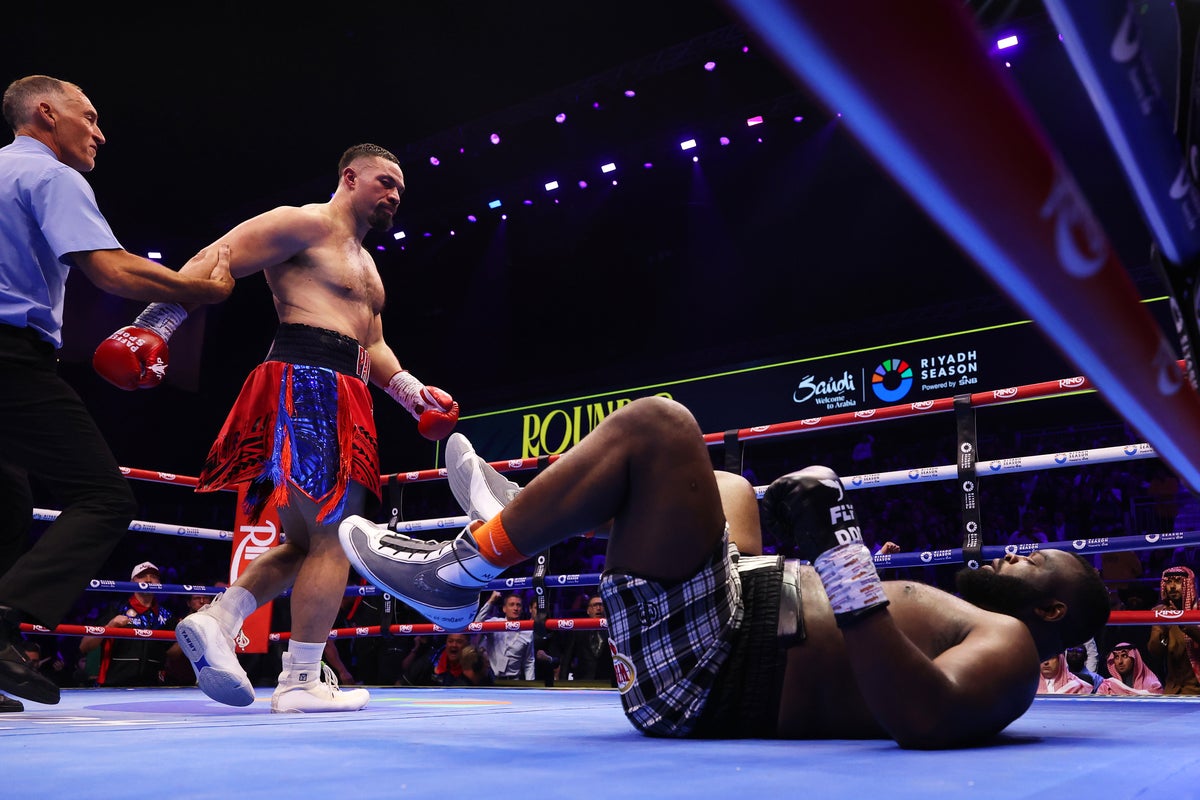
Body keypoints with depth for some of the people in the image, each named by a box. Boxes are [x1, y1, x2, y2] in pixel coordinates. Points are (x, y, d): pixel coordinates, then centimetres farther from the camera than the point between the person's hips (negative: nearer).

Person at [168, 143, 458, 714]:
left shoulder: (365, 265, 30)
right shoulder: (307, 225, 0)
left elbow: (373, 344, 29)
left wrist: (410, 390, 12)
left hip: (342, 398, 10)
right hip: (307, 383, -10)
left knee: (305, 542, 12)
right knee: (334, 534, -9)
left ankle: (216, 622, 4)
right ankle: (302, 682, -5)